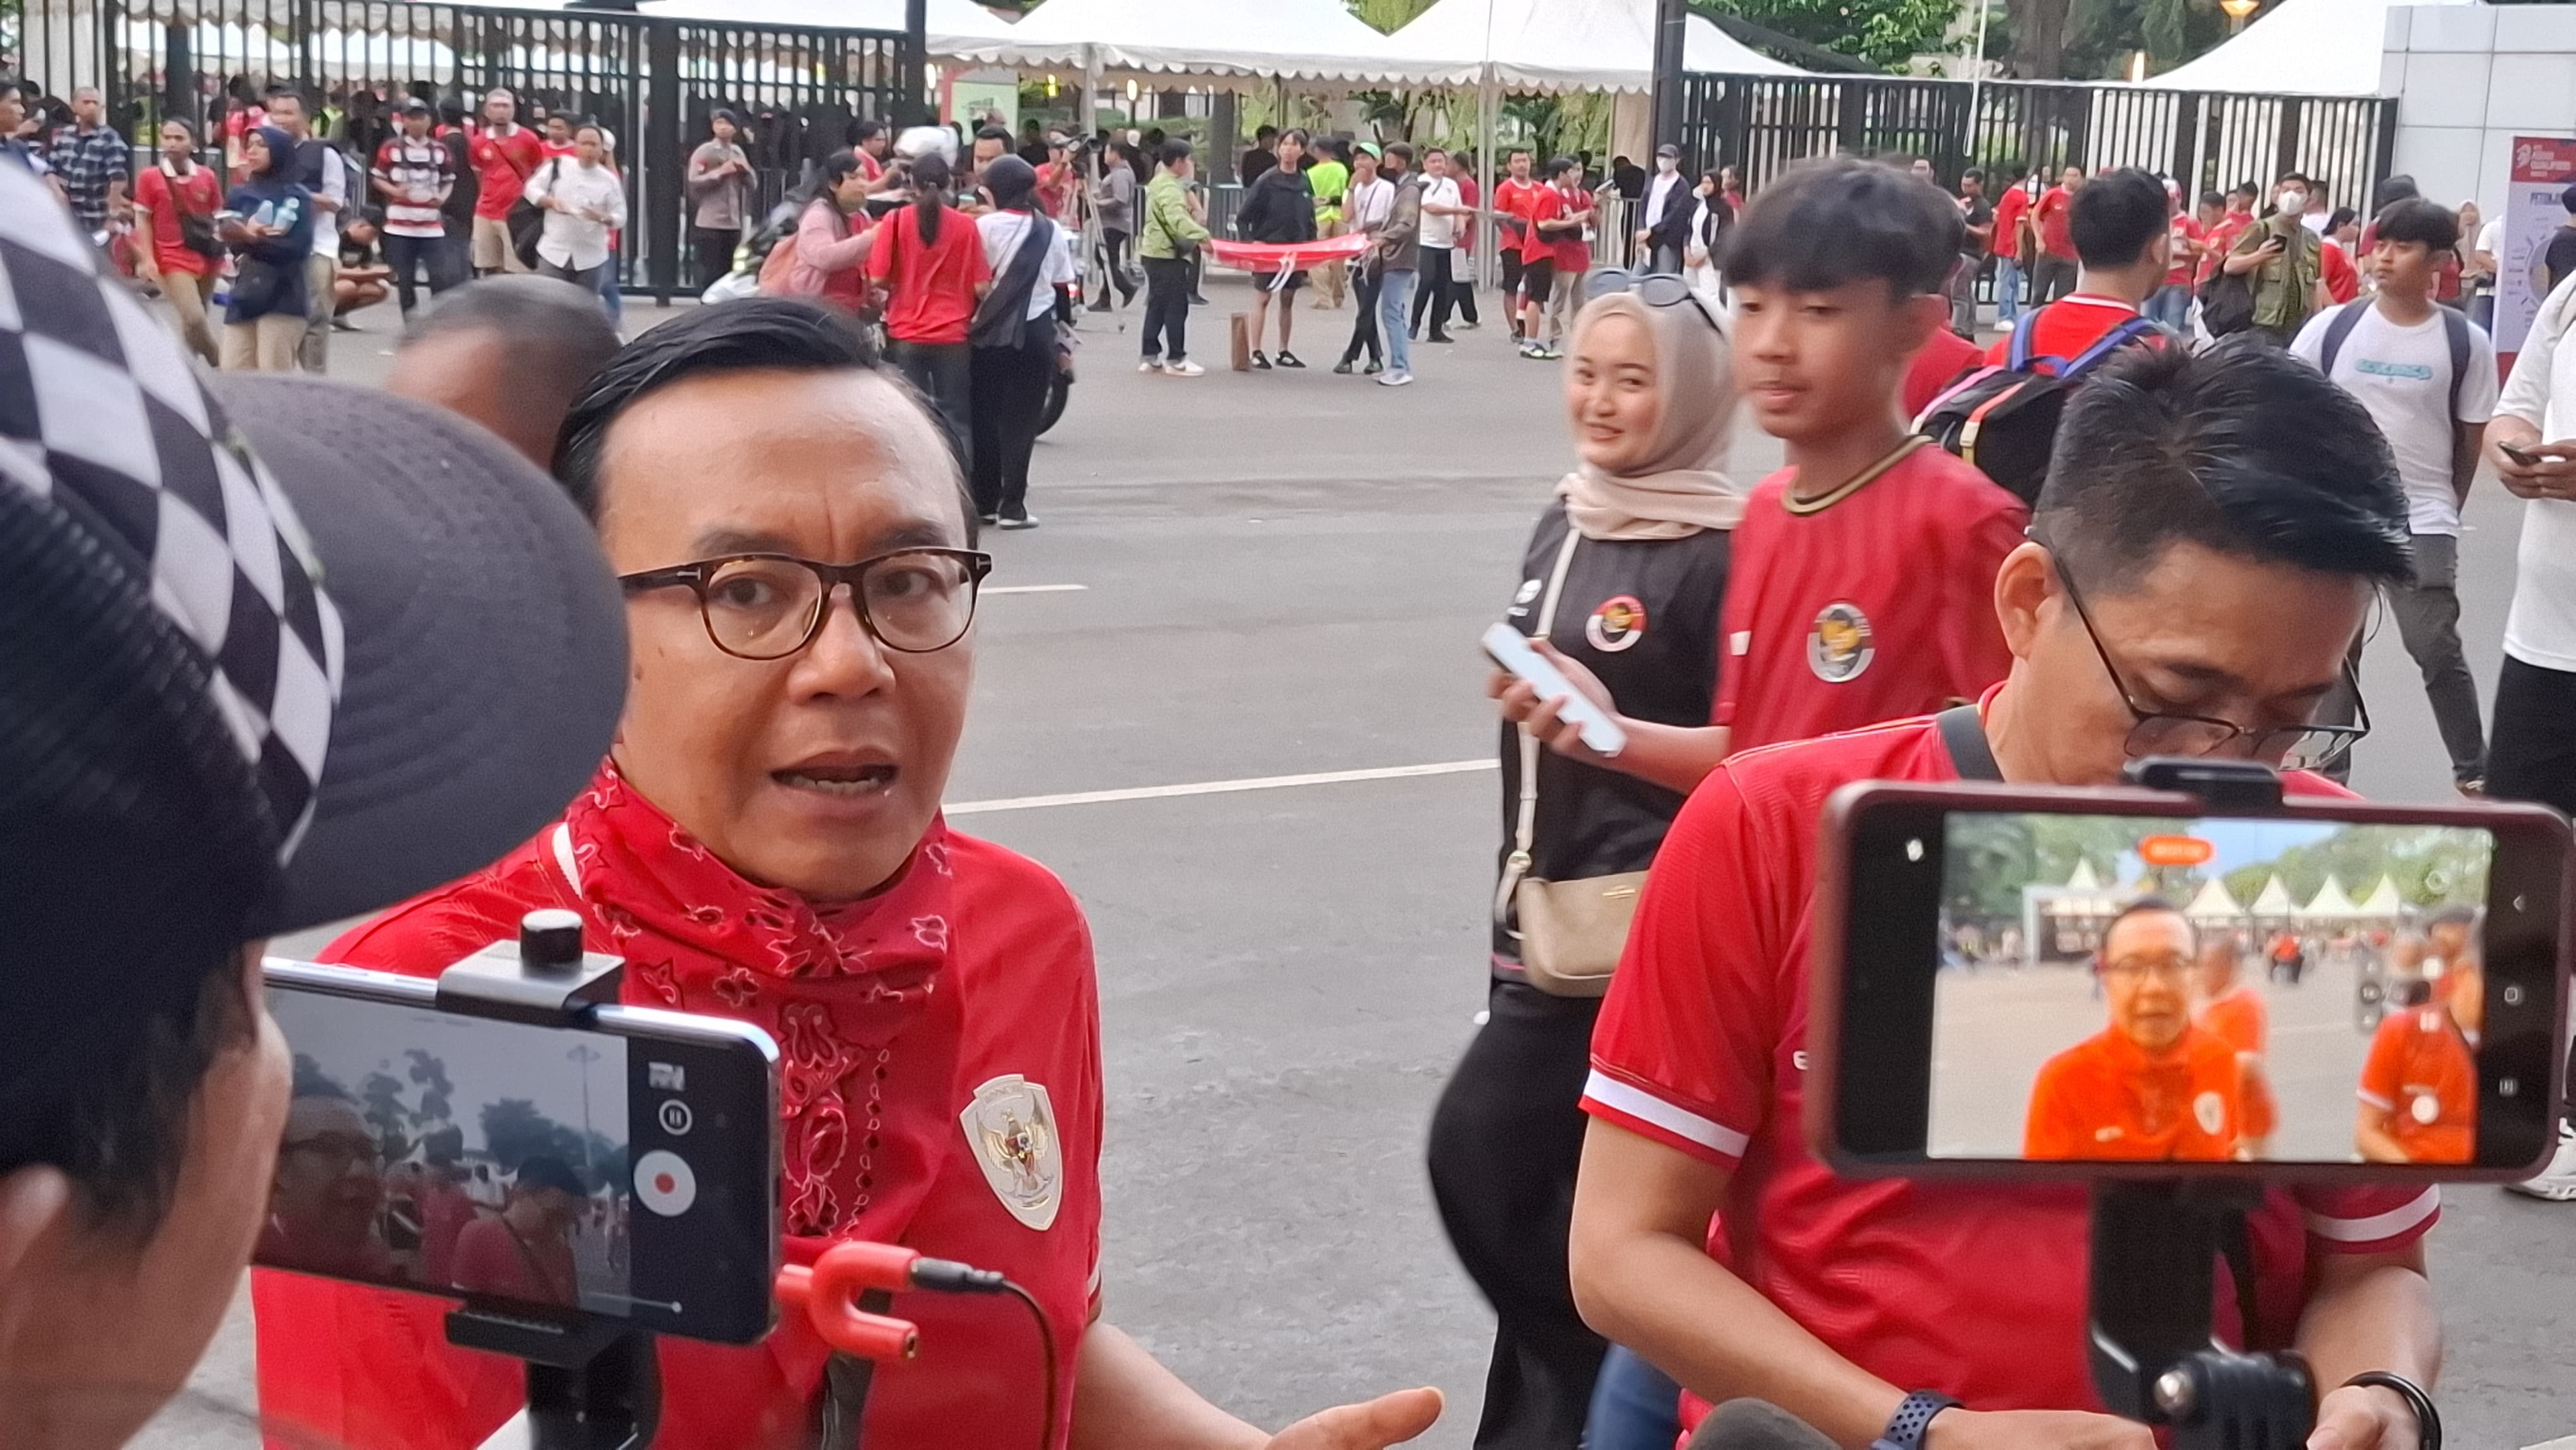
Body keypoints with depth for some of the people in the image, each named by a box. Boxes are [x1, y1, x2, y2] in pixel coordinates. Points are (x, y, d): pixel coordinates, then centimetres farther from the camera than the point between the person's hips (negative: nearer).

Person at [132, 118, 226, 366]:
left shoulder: (207, 177, 6)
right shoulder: (150, 178, -2)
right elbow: (143, 220, 1)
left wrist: (224, 251, 9)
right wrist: (147, 259, -7)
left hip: (206, 259, 4)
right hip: (173, 260, -4)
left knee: (192, 322, 11)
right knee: (193, 318, -16)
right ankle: (219, 366, 0)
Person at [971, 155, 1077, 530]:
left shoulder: (984, 227, -6)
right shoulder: (1051, 231, 2)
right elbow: (1063, 286, 5)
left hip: (990, 332, -1)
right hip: (1036, 331, 1)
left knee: (985, 415, 10)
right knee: (1022, 419, 3)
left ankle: (984, 501, 13)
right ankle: (1012, 505, -1)